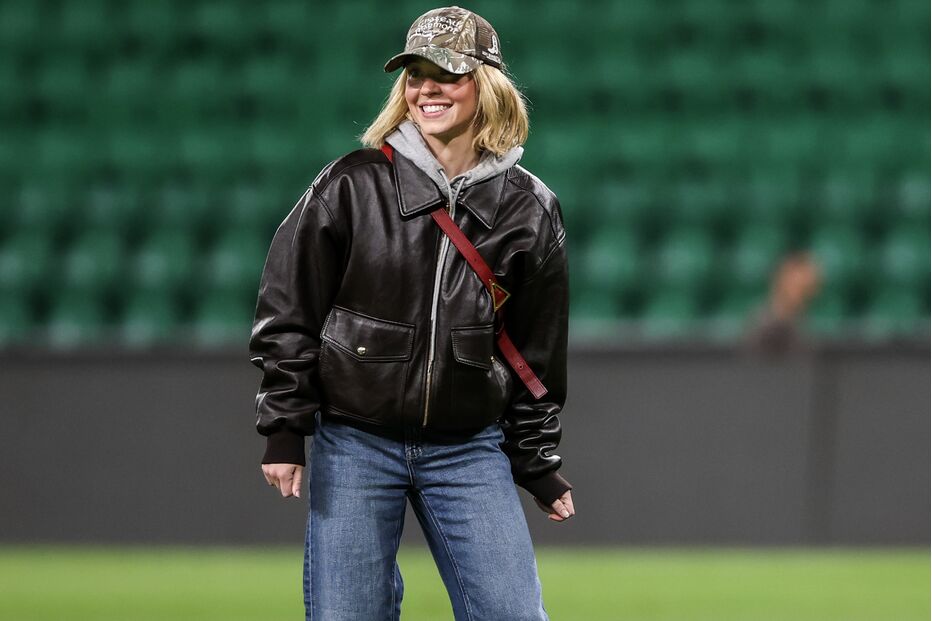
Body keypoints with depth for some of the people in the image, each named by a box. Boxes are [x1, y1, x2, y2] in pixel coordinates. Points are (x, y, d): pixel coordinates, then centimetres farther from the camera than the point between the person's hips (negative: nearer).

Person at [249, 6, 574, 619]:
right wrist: (284, 431, -4)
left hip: (470, 449, 1)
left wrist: (540, 466, 10)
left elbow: (537, 355, 10)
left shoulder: (530, 210, 2)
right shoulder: (351, 185, -4)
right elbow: (288, 315, 0)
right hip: (354, 443, -1)